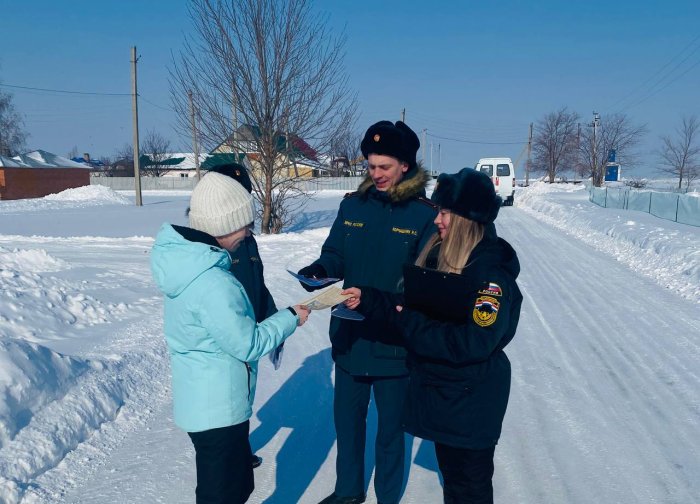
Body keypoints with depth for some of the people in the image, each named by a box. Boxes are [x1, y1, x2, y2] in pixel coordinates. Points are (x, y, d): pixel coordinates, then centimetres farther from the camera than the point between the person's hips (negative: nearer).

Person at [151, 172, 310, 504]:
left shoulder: (183, 258, -1)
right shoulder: (211, 283, -31)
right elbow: (248, 344, -21)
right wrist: (290, 318, -9)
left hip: (202, 399, 9)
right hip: (217, 407, -9)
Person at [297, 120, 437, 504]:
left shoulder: (425, 215, -12)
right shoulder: (352, 205, 1)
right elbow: (335, 256, 5)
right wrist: (317, 271, -17)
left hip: (395, 344, -4)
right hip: (349, 337, 4)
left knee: (389, 429, 16)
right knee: (347, 420, 21)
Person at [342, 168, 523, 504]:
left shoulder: (492, 272, -23)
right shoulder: (438, 254, 1)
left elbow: (474, 343, -29)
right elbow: (410, 306, 7)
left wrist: (410, 324, -24)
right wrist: (368, 300, -6)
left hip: (470, 400, -7)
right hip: (436, 388, 7)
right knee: (449, 470, 24)